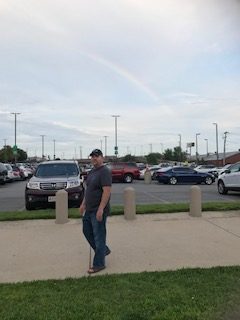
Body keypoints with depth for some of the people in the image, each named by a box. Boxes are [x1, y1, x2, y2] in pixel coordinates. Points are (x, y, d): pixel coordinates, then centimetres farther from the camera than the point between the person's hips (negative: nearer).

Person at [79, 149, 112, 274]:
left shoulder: (104, 172, -16)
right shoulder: (91, 172, 13)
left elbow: (107, 191, -24)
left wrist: (101, 209, -27)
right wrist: (83, 204, 19)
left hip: (98, 211, -10)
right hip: (89, 210, 10)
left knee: (99, 236, 0)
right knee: (87, 231, 18)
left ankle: (99, 264, 13)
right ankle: (104, 250, 34)